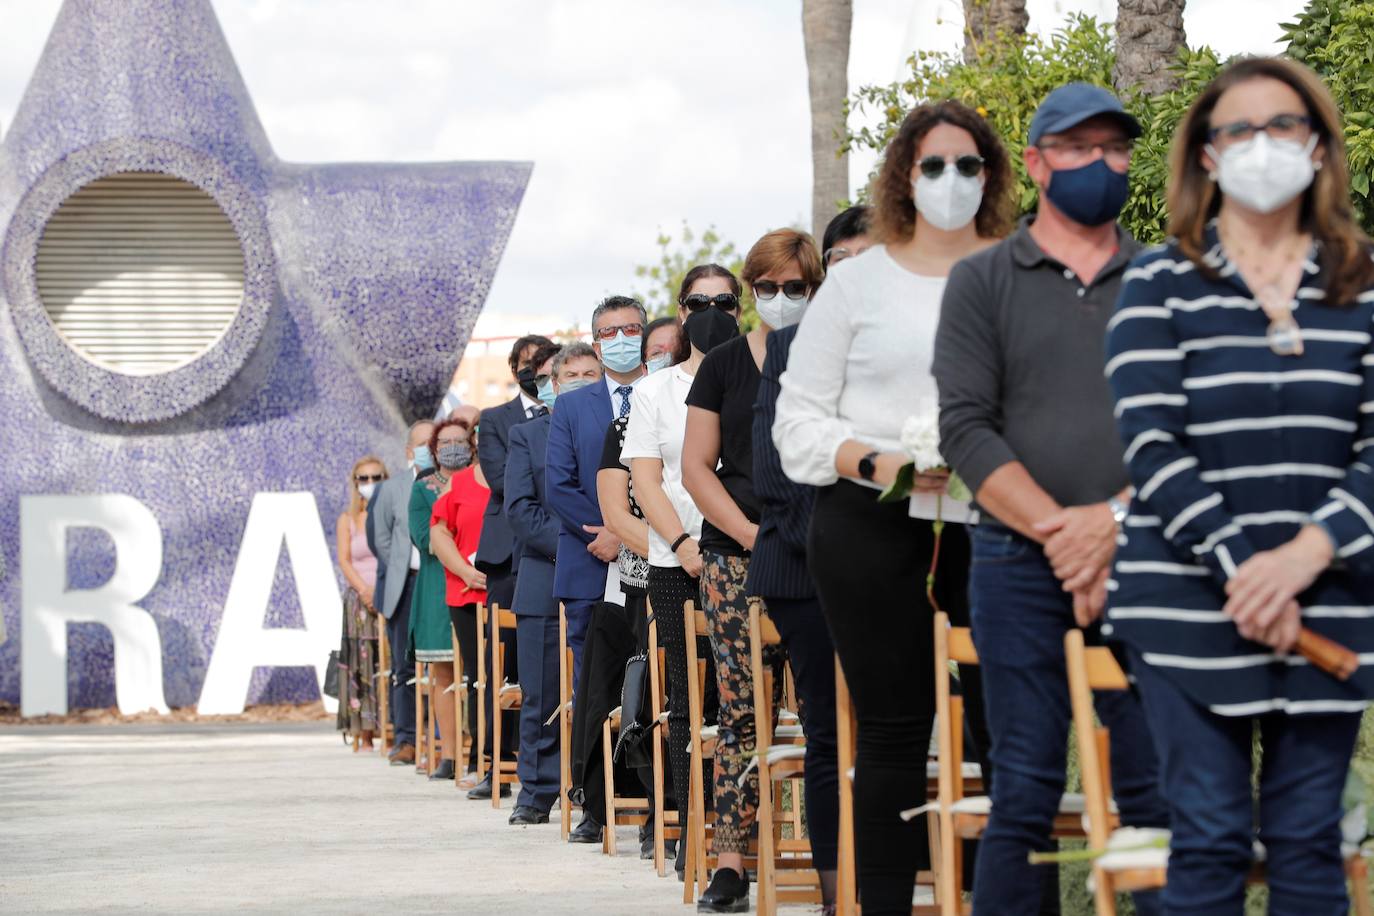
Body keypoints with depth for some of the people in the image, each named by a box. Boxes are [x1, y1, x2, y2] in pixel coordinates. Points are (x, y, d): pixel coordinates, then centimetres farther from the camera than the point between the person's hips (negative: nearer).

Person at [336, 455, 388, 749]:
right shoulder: (348, 519, 12)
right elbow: (344, 560, 3)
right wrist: (364, 589, -14)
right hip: (360, 600, 1)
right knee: (361, 665, -5)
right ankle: (363, 735, -4)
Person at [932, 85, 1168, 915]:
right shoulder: (984, 281, 8)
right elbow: (967, 429, -1)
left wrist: (1117, 517, -13)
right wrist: (1057, 528, -12)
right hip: (1021, 561, -1)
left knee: (1157, 786, -3)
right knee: (1025, 793, -1)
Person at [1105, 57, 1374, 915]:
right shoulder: (1161, 285, 2)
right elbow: (1151, 447, -7)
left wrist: (1304, 555, -15)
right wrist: (1238, 570, -16)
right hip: (1192, 609, -2)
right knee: (1210, 839, -1)